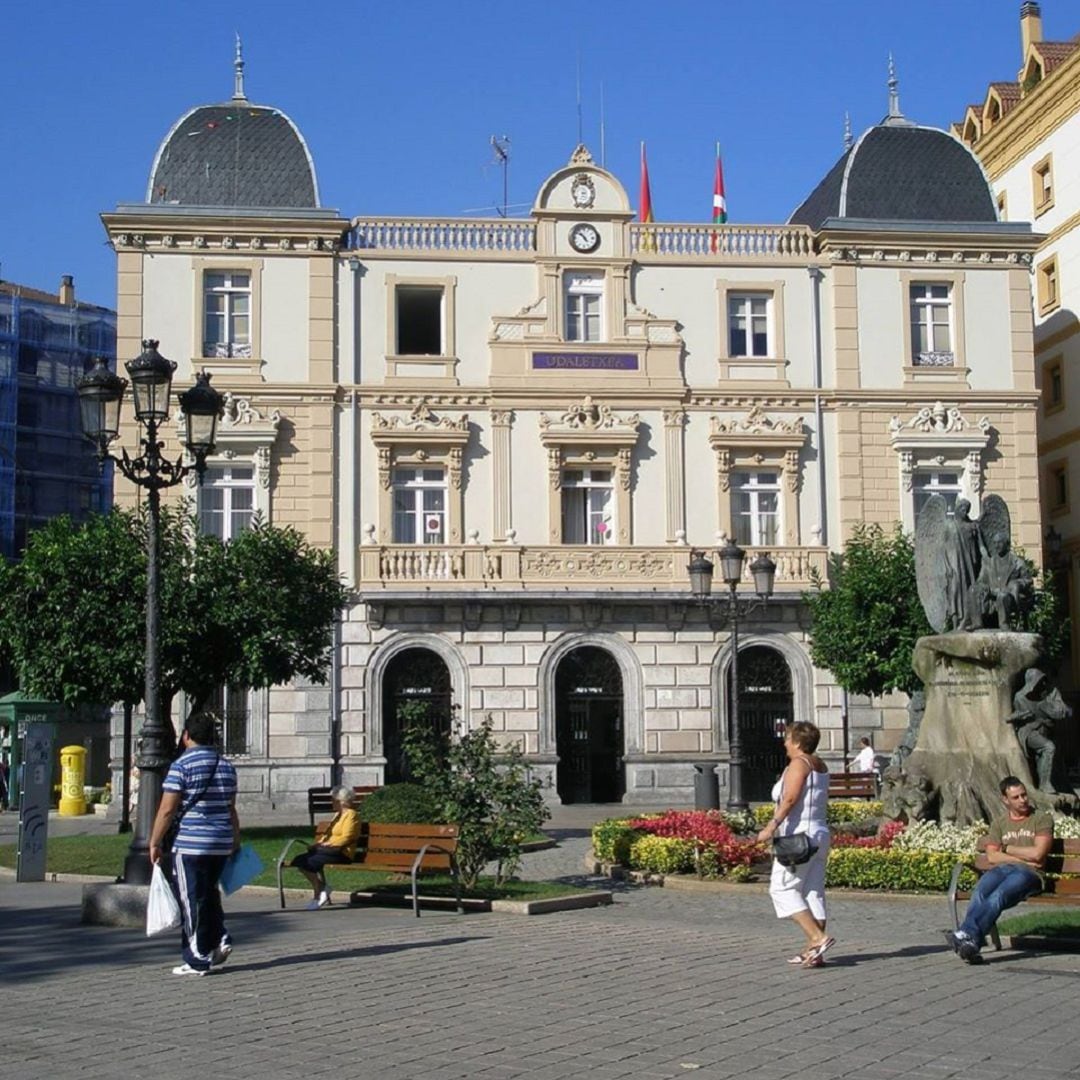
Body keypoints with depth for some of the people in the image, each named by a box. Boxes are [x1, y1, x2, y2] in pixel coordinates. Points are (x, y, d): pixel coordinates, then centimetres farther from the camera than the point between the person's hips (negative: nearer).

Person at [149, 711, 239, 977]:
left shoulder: (181, 766, -9)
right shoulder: (226, 766, 9)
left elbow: (167, 809, -11)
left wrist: (154, 843, -3)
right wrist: (236, 841, 23)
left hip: (191, 844, -6)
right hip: (221, 844, 6)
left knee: (192, 900, 2)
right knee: (210, 895, 22)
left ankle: (198, 960, 6)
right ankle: (220, 940, 9)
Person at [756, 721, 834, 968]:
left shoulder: (798, 764, -11)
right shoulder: (820, 766, 16)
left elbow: (790, 798, -23)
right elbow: (821, 802, 16)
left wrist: (771, 827, -25)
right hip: (819, 834, 9)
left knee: (783, 889, -4)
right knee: (812, 893, 7)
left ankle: (818, 938, -15)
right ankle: (813, 952, 5)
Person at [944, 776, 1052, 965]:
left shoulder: (1042, 819, 9)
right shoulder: (999, 823, 22)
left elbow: (1037, 854, -5)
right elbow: (992, 856, 9)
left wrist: (1008, 849, 7)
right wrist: (1023, 858, -2)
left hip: (1029, 873, -4)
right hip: (1002, 870, 4)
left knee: (998, 895, -37)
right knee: (980, 893, -33)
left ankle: (967, 934, -52)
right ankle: (971, 943, -50)